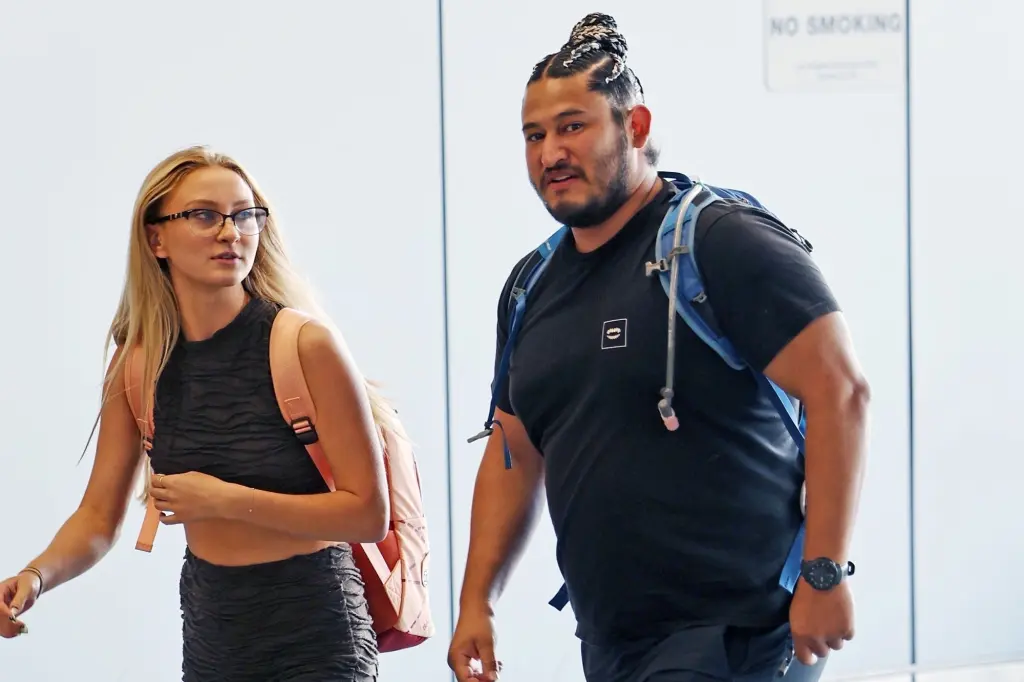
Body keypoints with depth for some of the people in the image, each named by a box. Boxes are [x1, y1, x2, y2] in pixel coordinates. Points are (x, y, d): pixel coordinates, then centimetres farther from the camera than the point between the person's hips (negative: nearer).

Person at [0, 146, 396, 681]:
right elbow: (98, 517, 4)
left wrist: (225, 500, -20)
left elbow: (369, 513, -16)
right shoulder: (139, 364, 0)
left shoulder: (306, 346, -14)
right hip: (208, 632, 5)